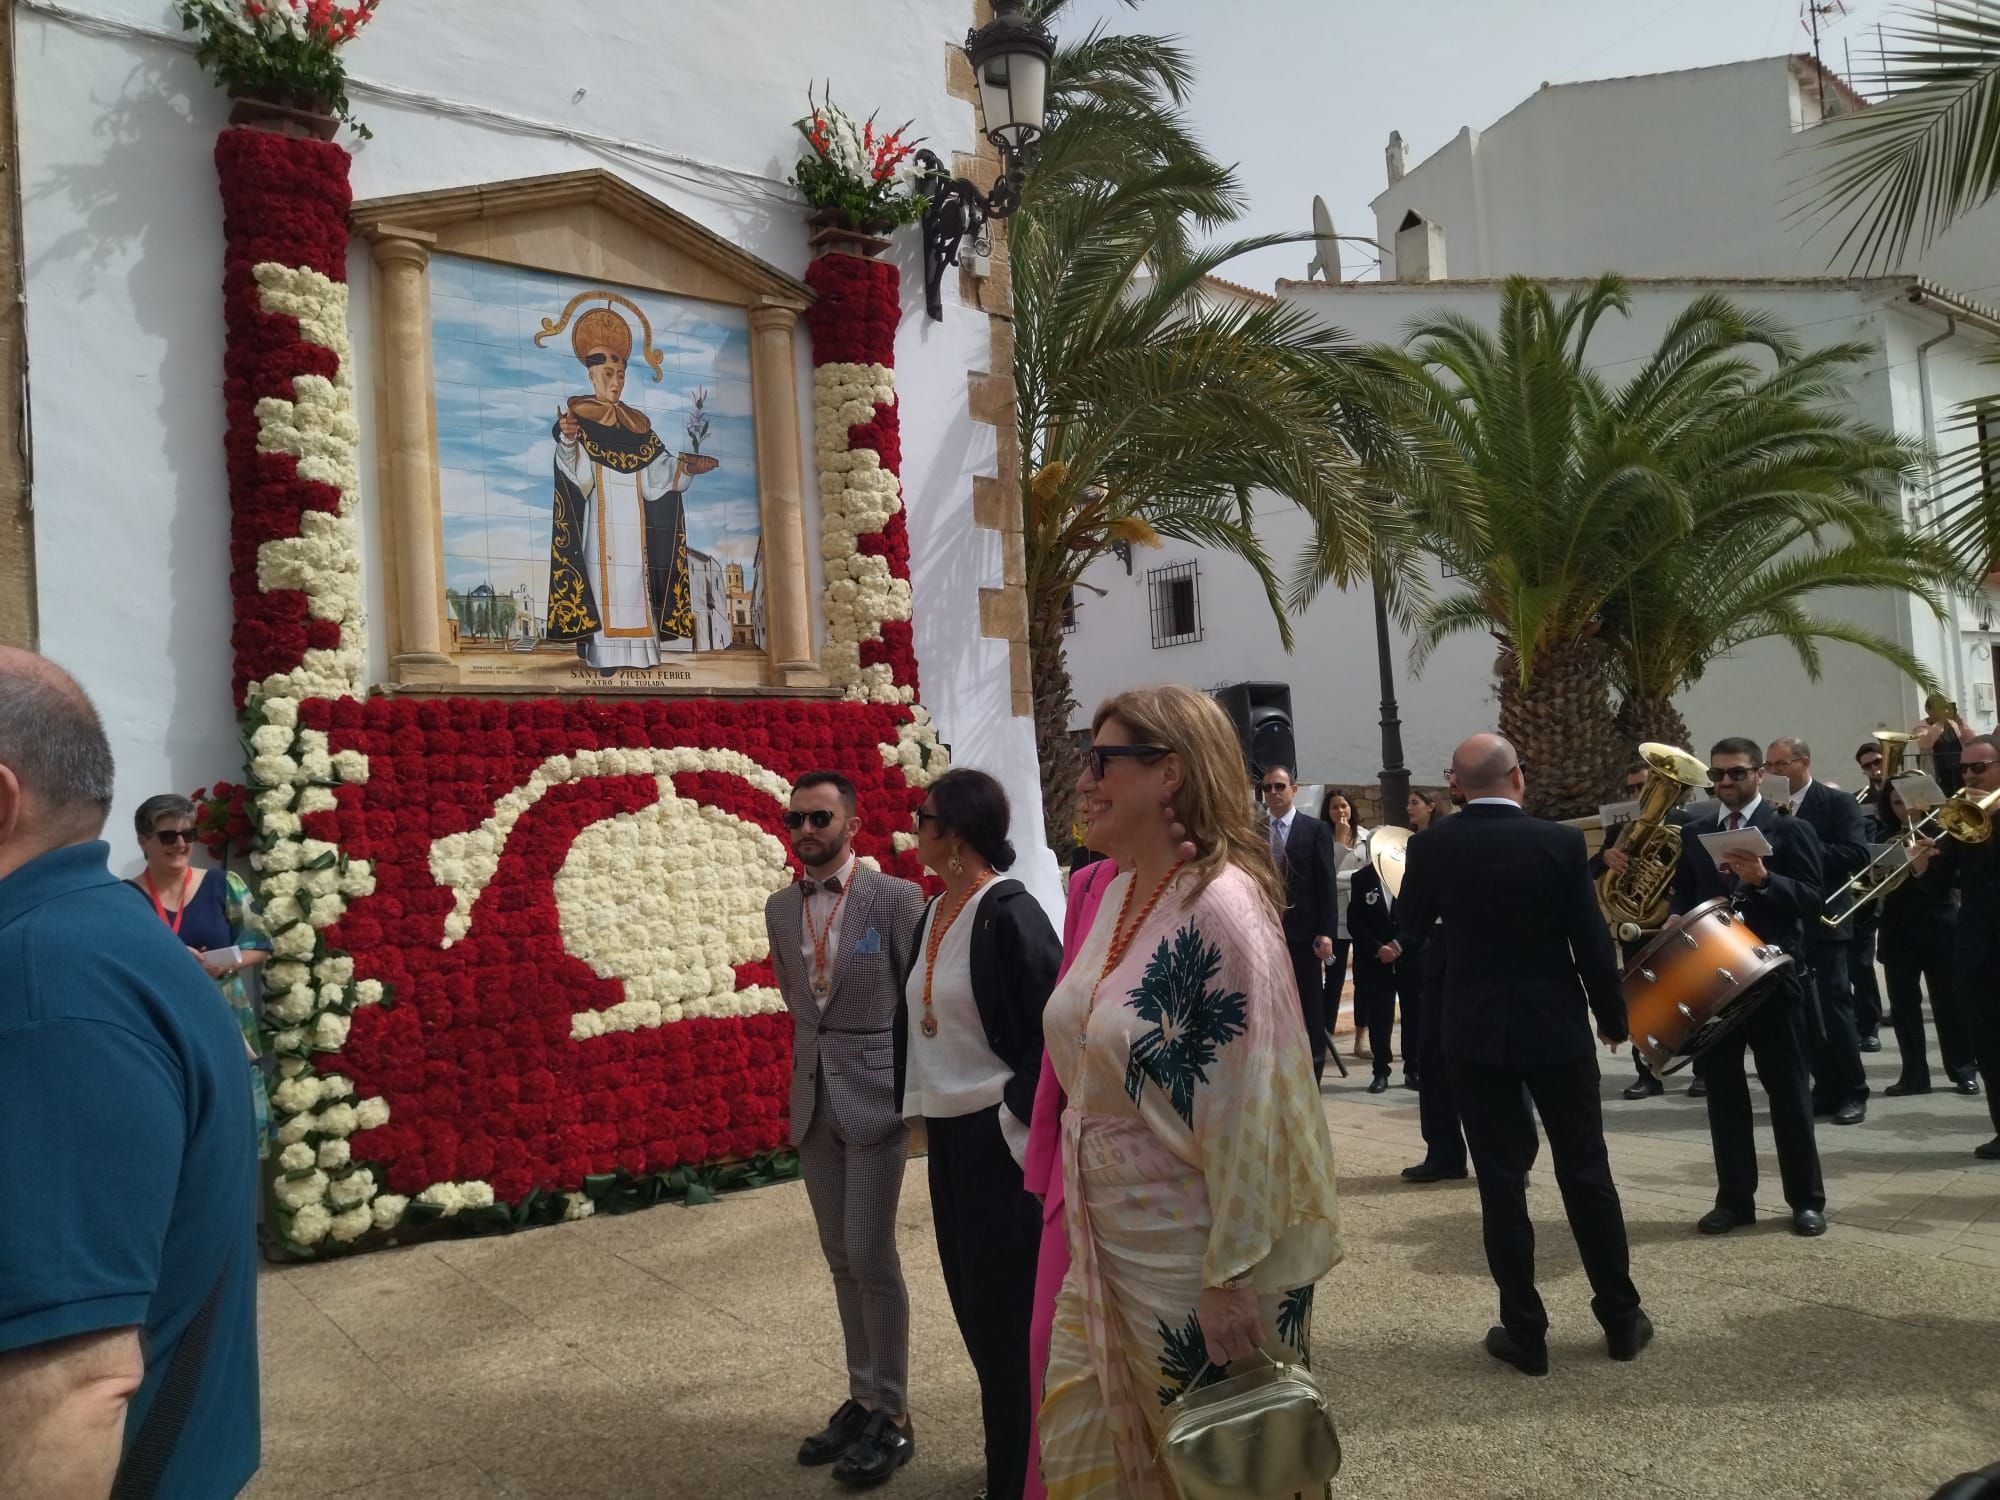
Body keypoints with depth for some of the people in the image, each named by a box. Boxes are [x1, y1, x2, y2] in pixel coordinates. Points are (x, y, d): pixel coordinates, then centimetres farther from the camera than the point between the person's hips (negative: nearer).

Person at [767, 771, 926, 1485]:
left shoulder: (896, 897, -8)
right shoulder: (779, 909, 8)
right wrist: (817, 1054, 12)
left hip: (875, 1097, -5)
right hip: (812, 1099, 5)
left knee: (871, 1256, -2)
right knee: (842, 1260, 13)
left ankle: (891, 1414, 13)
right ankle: (862, 1398, 26)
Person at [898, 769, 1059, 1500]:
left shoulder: (1009, 914, -17)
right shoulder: (933, 914, 7)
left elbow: (1054, 1027, -19)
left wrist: (1024, 1121, -18)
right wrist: (917, 1102, 13)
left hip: (999, 1134, -8)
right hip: (947, 1130, 8)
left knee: (1009, 1304, 4)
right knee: (974, 1301, 19)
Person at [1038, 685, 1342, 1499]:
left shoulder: (1221, 905, -21)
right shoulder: (1116, 892, 4)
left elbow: (1251, 1108, -22)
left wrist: (1233, 1275, -19)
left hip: (1189, 1259, -8)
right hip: (1105, 1250, 8)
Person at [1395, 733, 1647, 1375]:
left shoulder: (1430, 846, -7)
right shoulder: (1560, 841, -10)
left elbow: (1410, 926, 9)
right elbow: (1592, 943, -7)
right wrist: (1613, 1018, 6)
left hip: (1474, 1033, 0)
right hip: (1558, 1029, 0)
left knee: (1501, 1181, 6)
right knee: (1587, 1172, 13)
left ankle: (1525, 1332, 12)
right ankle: (1620, 1318, 24)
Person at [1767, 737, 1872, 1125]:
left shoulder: (1838, 803, -4)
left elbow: (1858, 855, -15)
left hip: (1823, 921, -5)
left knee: (1835, 1008, -2)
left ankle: (1853, 1092, 9)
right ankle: (1827, 1088, 19)